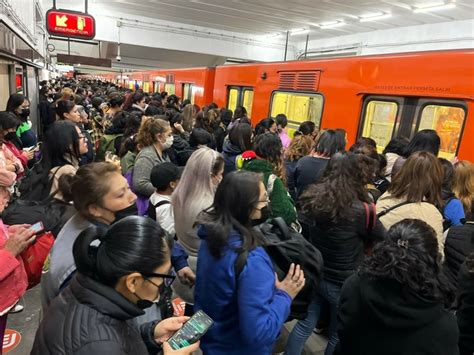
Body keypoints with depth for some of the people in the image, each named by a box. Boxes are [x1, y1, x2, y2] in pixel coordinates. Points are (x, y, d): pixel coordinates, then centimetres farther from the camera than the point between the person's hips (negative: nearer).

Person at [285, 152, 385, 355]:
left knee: (305, 324, 21)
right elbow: (382, 237, -6)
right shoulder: (360, 211, -25)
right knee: (338, 335, 19)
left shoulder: (311, 199, -9)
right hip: (343, 283, -4)